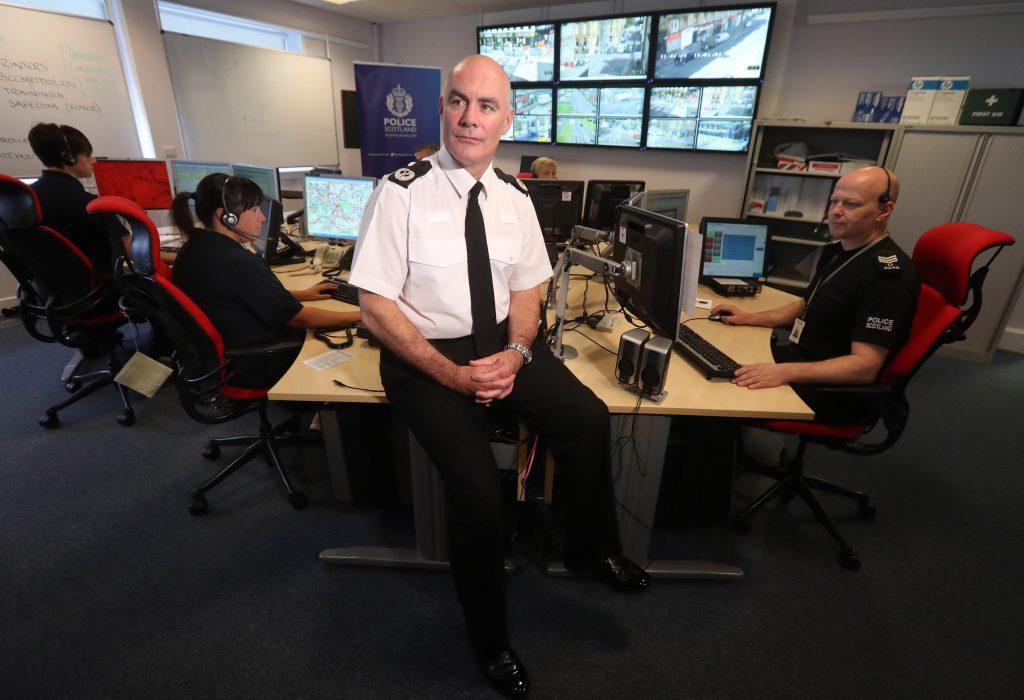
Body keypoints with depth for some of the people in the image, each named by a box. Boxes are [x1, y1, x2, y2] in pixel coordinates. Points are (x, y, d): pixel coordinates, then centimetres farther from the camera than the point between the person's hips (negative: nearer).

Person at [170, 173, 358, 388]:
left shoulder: (193, 248, 0)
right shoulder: (239, 263, -28)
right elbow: (299, 318, -21)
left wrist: (302, 294, 13)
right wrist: (358, 315, -12)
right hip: (251, 366, -9)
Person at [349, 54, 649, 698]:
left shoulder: (514, 198, 4)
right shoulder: (402, 193, -11)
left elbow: (527, 290, 7)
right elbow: (376, 305, -13)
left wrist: (515, 354, -13)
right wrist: (452, 375, -21)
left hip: (500, 343, 5)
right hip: (427, 354, -4)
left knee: (590, 418, -16)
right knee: (479, 496, -20)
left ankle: (591, 549, 18)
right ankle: (491, 643, 13)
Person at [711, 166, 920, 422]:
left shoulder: (888, 276, -21)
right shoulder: (838, 249, 9)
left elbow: (865, 366, -26)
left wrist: (785, 372, -38)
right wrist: (749, 318, 8)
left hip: (830, 391, -9)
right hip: (799, 356, 9)